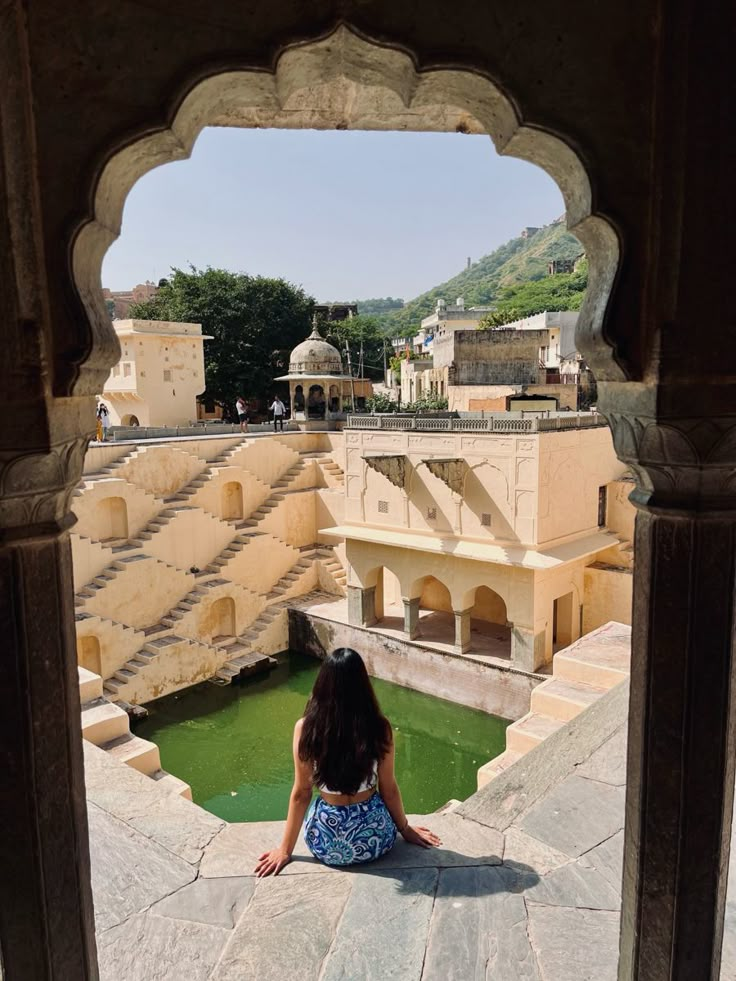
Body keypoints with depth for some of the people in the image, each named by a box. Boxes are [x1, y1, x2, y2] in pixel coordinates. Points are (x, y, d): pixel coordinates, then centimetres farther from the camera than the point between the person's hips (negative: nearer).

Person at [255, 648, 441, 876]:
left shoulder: (305, 728, -17)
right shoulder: (380, 727, -16)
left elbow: (301, 794, -9)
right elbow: (389, 789, -5)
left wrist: (285, 849, 5)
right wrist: (406, 829, 14)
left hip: (326, 847, 0)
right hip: (375, 840, 1)